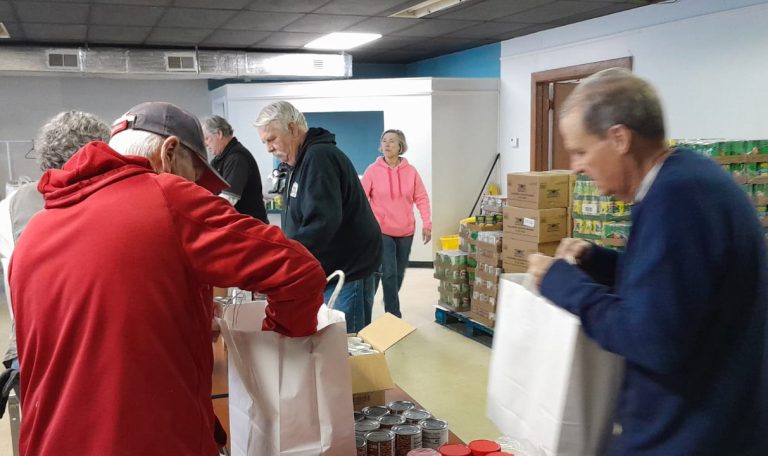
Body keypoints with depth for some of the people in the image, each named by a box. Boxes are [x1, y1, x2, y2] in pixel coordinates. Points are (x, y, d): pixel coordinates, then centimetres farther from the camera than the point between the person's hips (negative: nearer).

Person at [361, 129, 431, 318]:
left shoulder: (410, 171, -1)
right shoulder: (373, 170, -6)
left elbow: (421, 198, 2)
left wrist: (427, 223, -4)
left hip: (406, 231, 3)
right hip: (382, 230, -3)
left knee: (399, 273, 14)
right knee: (389, 273, -10)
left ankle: (390, 303, 39)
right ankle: (394, 314, 1)